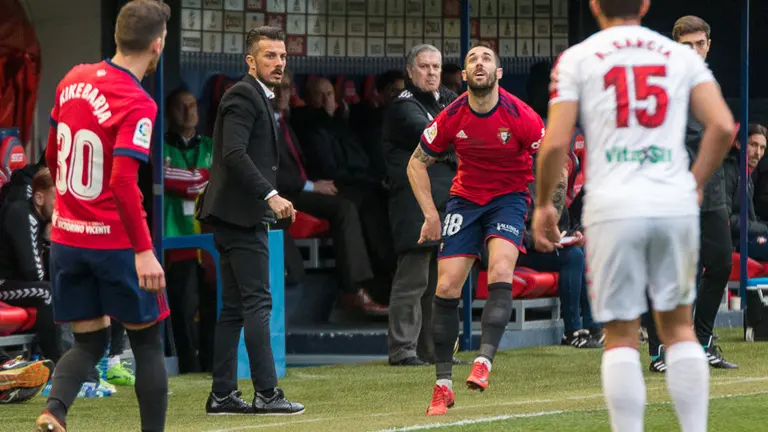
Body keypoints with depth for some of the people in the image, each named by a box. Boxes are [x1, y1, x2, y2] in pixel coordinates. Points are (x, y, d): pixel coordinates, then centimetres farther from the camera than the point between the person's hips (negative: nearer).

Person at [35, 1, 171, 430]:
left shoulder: (74, 80, 4)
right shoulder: (137, 104, -17)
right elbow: (123, 181, -26)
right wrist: (143, 250, -26)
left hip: (67, 237, 6)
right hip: (117, 241, -6)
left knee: (89, 342, 12)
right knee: (148, 343, 10)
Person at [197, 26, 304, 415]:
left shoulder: (259, 98, 20)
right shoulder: (243, 96, -11)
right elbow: (234, 153, -23)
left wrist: (270, 199, 19)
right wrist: (270, 196, -27)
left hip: (238, 217, 10)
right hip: (241, 214, -10)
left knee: (234, 308, 9)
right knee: (257, 302, -10)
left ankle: (223, 394, 10)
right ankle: (266, 393, -10)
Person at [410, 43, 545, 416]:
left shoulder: (520, 116, -18)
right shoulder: (451, 118, -11)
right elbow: (418, 163, 4)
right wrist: (430, 214, -3)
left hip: (509, 197, -2)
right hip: (465, 199, 2)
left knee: (500, 273, -27)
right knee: (446, 288, -5)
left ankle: (484, 361, -30)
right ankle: (443, 385, 3)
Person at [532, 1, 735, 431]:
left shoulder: (577, 59, 5)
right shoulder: (681, 56, 11)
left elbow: (556, 143, -3)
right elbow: (722, 126, 0)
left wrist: (543, 205, 10)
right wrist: (695, 185, 12)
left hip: (614, 207, -2)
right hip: (676, 204, 2)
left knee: (622, 335, 4)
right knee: (679, 327, 14)